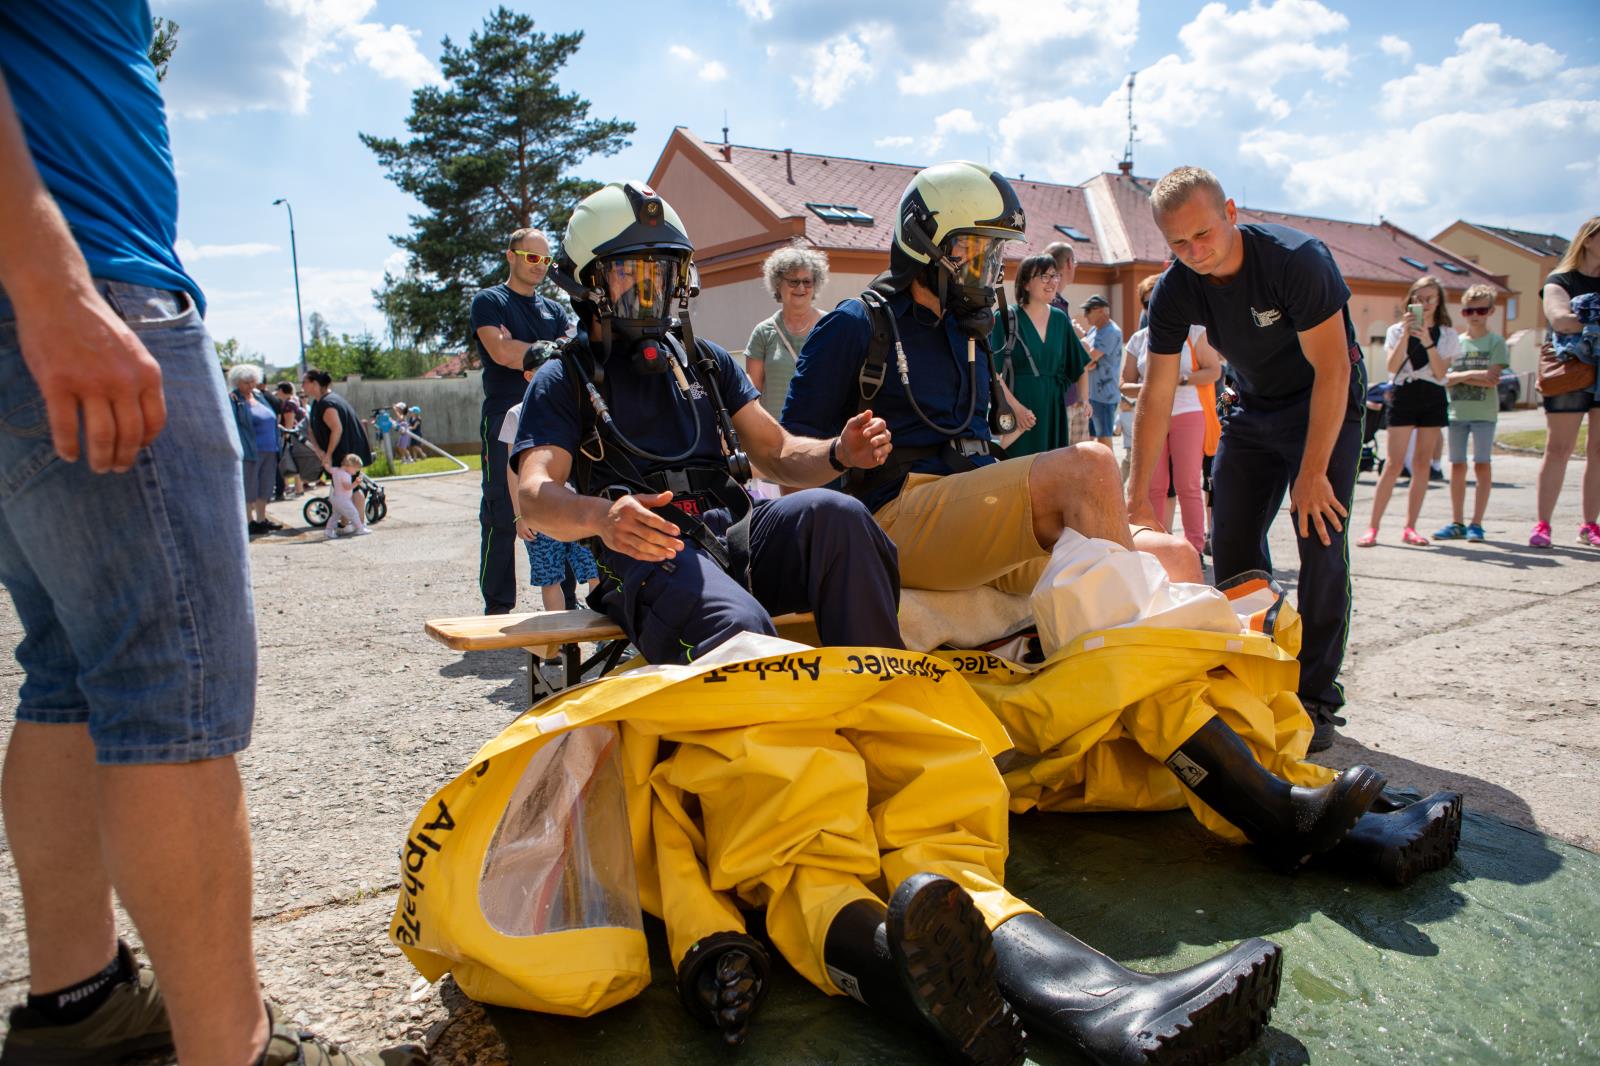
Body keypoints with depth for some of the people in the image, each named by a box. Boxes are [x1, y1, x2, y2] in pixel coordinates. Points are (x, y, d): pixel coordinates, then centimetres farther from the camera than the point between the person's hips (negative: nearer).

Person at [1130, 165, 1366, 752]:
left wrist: (1312, 473, -25)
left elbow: (1331, 371, -25)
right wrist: (1138, 493, -12)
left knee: (1320, 544, -13)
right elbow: (1157, 393, -10)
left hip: (1327, 403, -4)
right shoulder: (1174, 292, -14)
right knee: (1232, 547, 0)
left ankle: (1316, 698, -3)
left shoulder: (1296, 259, -28)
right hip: (1253, 409, 5)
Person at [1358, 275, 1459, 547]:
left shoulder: (1448, 335, 8)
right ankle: (1372, 527, -8)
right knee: (1393, 465, -9)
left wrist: (1427, 342, -16)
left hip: (1433, 400, 2)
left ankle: (1410, 527, 7)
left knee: (1423, 464, 2)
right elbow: (1392, 367, -10)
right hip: (1403, 396, -2)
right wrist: (1406, 333, -17)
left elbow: (1440, 373, -6)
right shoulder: (1397, 330, 5)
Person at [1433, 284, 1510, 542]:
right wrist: (1473, 375, -11)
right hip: (1457, 412, 3)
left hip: (1484, 412, -3)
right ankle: (1457, 522, 12)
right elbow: (1446, 380, 2)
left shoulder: (1496, 342, 1)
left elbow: (1491, 380, -11)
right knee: (1457, 465, 6)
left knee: (1482, 465, -3)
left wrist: (1460, 376, -9)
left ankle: (1476, 523, 1)